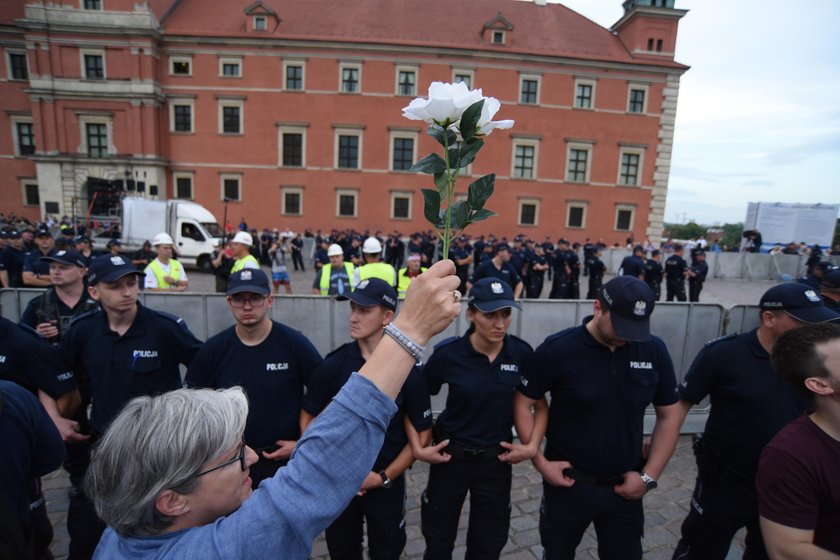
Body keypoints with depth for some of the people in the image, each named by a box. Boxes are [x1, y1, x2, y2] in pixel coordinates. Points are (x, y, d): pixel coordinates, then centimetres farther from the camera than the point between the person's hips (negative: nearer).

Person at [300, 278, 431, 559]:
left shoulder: (407, 369, -15)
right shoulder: (334, 364, -11)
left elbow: (422, 432, -7)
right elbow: (308, 417, -1)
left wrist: (385, 477, -10)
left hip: (387, 483, -1)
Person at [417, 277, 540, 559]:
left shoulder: (522, 353, -13)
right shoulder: (448, 354, -19)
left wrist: (533, 445, -8)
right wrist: (418, 446, -12)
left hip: (497, 461, 2)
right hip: (450, 457, -1)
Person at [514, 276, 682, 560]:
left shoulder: (654, 351, -9)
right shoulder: (557, 349, -18)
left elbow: (669, 415, 2)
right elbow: (523, 404, -9)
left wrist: (649, 476, -2)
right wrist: (540, 461, -13)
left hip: (625, 486, 2)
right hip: (567, 482, -2)